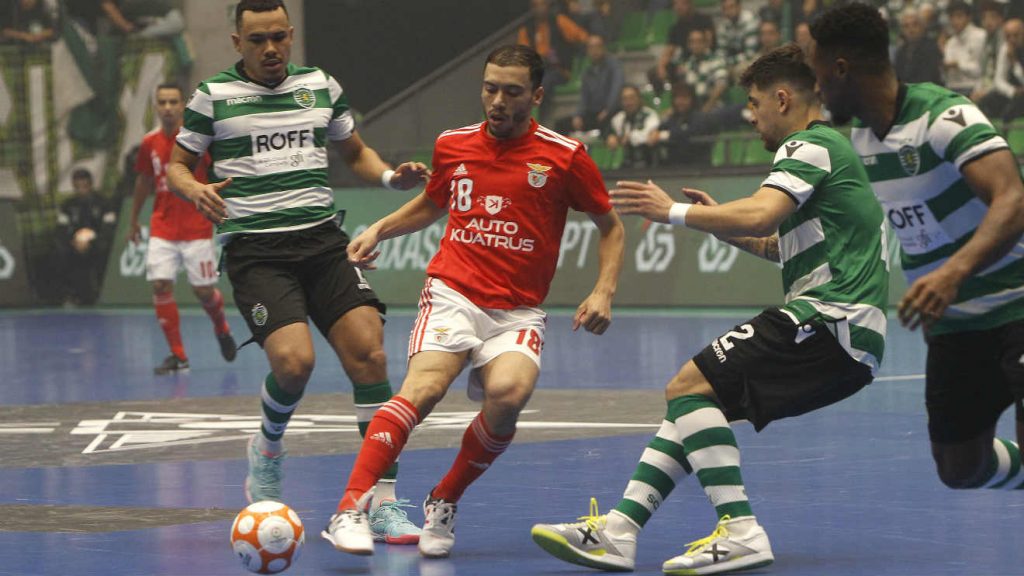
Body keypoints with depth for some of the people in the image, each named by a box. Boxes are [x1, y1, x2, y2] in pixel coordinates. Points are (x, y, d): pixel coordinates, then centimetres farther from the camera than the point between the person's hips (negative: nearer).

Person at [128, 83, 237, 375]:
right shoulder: (149, 144, 3)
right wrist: (134, 220, 24)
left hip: (197, 228, -3)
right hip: (162, 228, 3)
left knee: (203, 290, 1)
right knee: (160, 285, -11)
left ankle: (222, 329, 35)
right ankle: (177, 355, -2)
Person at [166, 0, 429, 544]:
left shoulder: (321, 86, 12)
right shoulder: (213, 95, 3)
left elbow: (356, 152, 24)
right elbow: (176, 166, 11)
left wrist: (392, 176, 4)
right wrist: (196, 191, -12)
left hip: (322, 239, 3)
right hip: (254, 249, -3)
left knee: (368, 353, -13)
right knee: (294, 359, -23)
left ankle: (382, 500, -7)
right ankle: (268, 447, 12)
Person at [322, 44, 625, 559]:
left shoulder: (564, 157, 1)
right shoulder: (452, 146, 9)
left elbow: (611, 228, 11)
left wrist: (603, 292, -2)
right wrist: (379, 229, 16)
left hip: (518, 312, -1)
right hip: (453, 294, 1)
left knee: (508, 393, -30)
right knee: (424, 386, -27)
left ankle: (442, 506, -7)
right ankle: (349, 510, -34)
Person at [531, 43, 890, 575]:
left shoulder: (810, 147, -6)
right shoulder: (825, 149, 26)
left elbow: (760, 216, -23)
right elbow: (783, 246, 36)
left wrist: (674, 211, -13)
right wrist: (720, 225, 24)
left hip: (829, 318, -10)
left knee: (689, 386, -17)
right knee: (692, 402, 8)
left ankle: (739, 531, -24)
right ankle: (619, 529, 0)